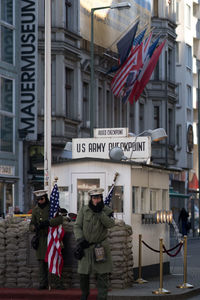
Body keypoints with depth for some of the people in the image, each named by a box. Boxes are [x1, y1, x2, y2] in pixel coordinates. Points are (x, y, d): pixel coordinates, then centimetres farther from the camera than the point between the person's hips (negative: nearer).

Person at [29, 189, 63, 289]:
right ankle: (43, 283, 5)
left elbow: (60, 219, -16)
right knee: (41, 261, 2)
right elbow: (31, 225, 13)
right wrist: (35, 227, -12)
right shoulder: (35, 210, 12)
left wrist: (47, 222, -27)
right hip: (40, 239, 4)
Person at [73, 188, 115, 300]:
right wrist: (80, 240, -12)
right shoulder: (84, 210, -1)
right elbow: (77, 226, 0)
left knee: (102, 274, -3)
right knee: (84, 273, 8)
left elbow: (110, 224, -18)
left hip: (101, 246, -1)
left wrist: (100, 212, -24)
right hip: (86, 246, 1)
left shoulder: (107, 211, -1)